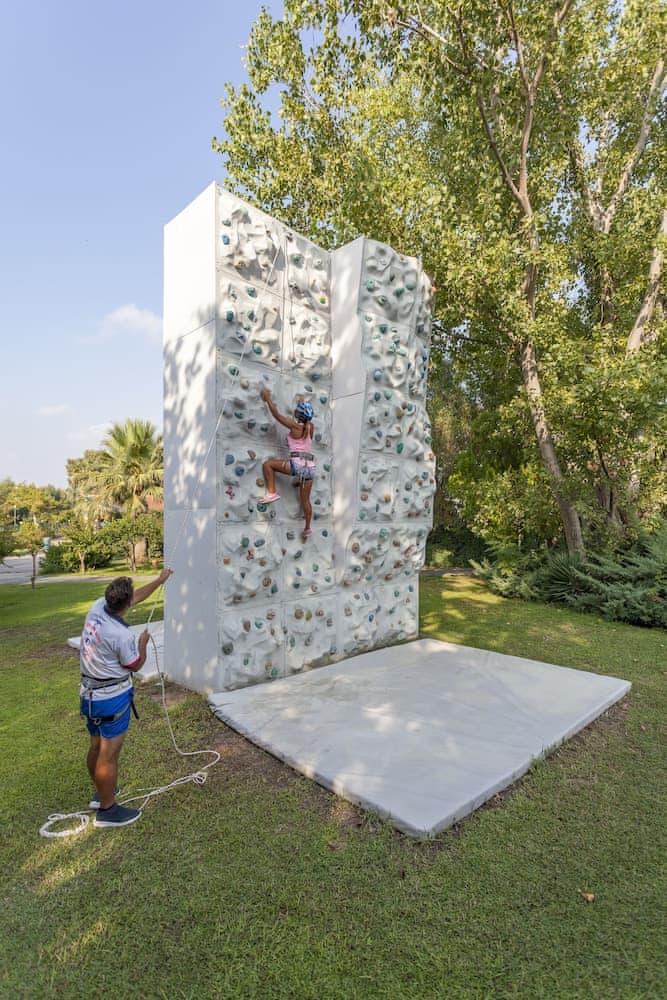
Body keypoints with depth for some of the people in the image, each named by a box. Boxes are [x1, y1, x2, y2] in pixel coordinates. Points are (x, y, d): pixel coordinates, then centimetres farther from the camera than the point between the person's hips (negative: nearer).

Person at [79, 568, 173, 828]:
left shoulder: (97, 607, -9)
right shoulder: (122, 635, -29)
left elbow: (135, 597, 8)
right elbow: (136, 665, -9)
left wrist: (159, 580, 17)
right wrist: (143, 641, 7)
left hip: (90, 693, 9)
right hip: (113, 697, -9)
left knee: (96, 746, 23)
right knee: (109, 753, 5)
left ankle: (100, 792, 41)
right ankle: (107, 810, 19)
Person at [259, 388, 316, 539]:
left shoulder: (294, 426, -3)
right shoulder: (310, 427, 11)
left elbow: (276, 414, 1)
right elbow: (307, 419, 36)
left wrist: (268, 398, 12)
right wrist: (303, 404, 49)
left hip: (297, 463, -7)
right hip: (310, 466, 7)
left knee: (268, 464, 7)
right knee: (305, 500, 16)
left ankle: (272, 493, -3)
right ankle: (307, 529, 22)